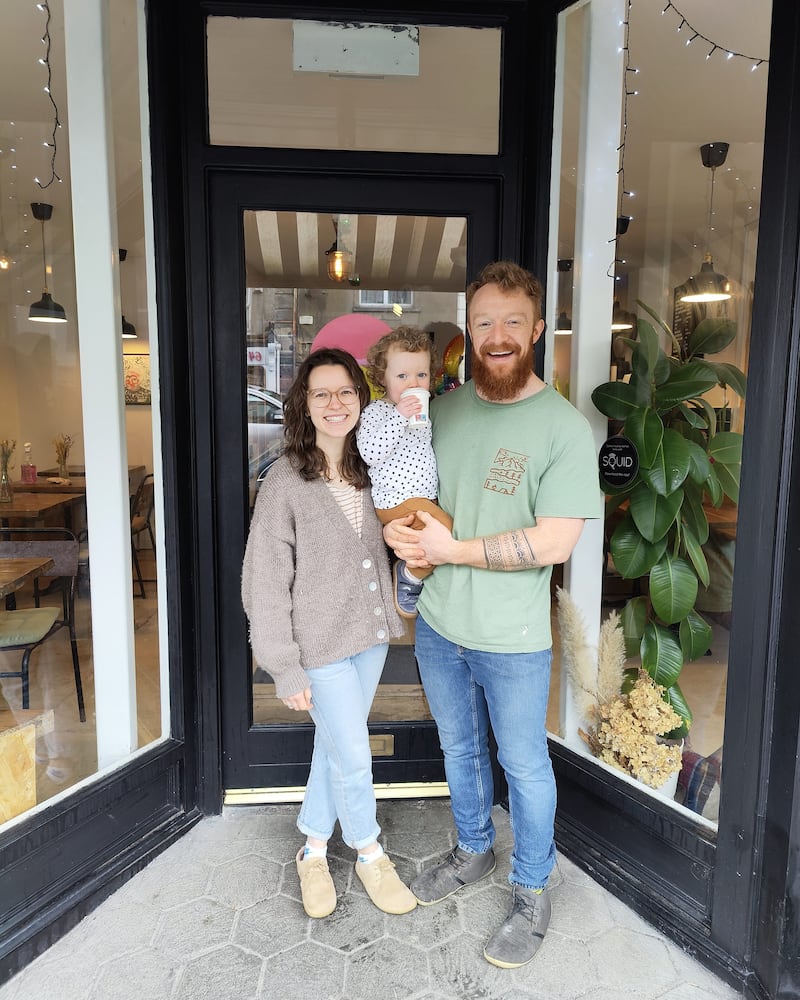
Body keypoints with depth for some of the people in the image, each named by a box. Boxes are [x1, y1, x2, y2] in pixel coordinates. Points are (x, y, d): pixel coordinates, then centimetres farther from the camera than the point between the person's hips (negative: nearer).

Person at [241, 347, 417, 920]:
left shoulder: (369, 470, 1)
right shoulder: (285, 481, -15)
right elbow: (265, 581, -13)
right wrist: (285, 667, -13)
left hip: (371, 635, 5)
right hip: (322, 642, -5)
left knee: (335, 745, 18)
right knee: (353, 756, 5)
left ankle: (314, 849, 39)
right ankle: (370, 853, 33)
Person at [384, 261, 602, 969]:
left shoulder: (563, 426, -15)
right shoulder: (444, 408, 2)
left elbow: (555, 542, -21)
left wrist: (453, 550, -20)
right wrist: (399, 528, -8)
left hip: (512, 640, -5)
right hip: (438, 624, 5)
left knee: (524, 766, 14)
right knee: (459, 747, 23)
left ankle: (532, 895, 38)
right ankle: (474, 852, 49)